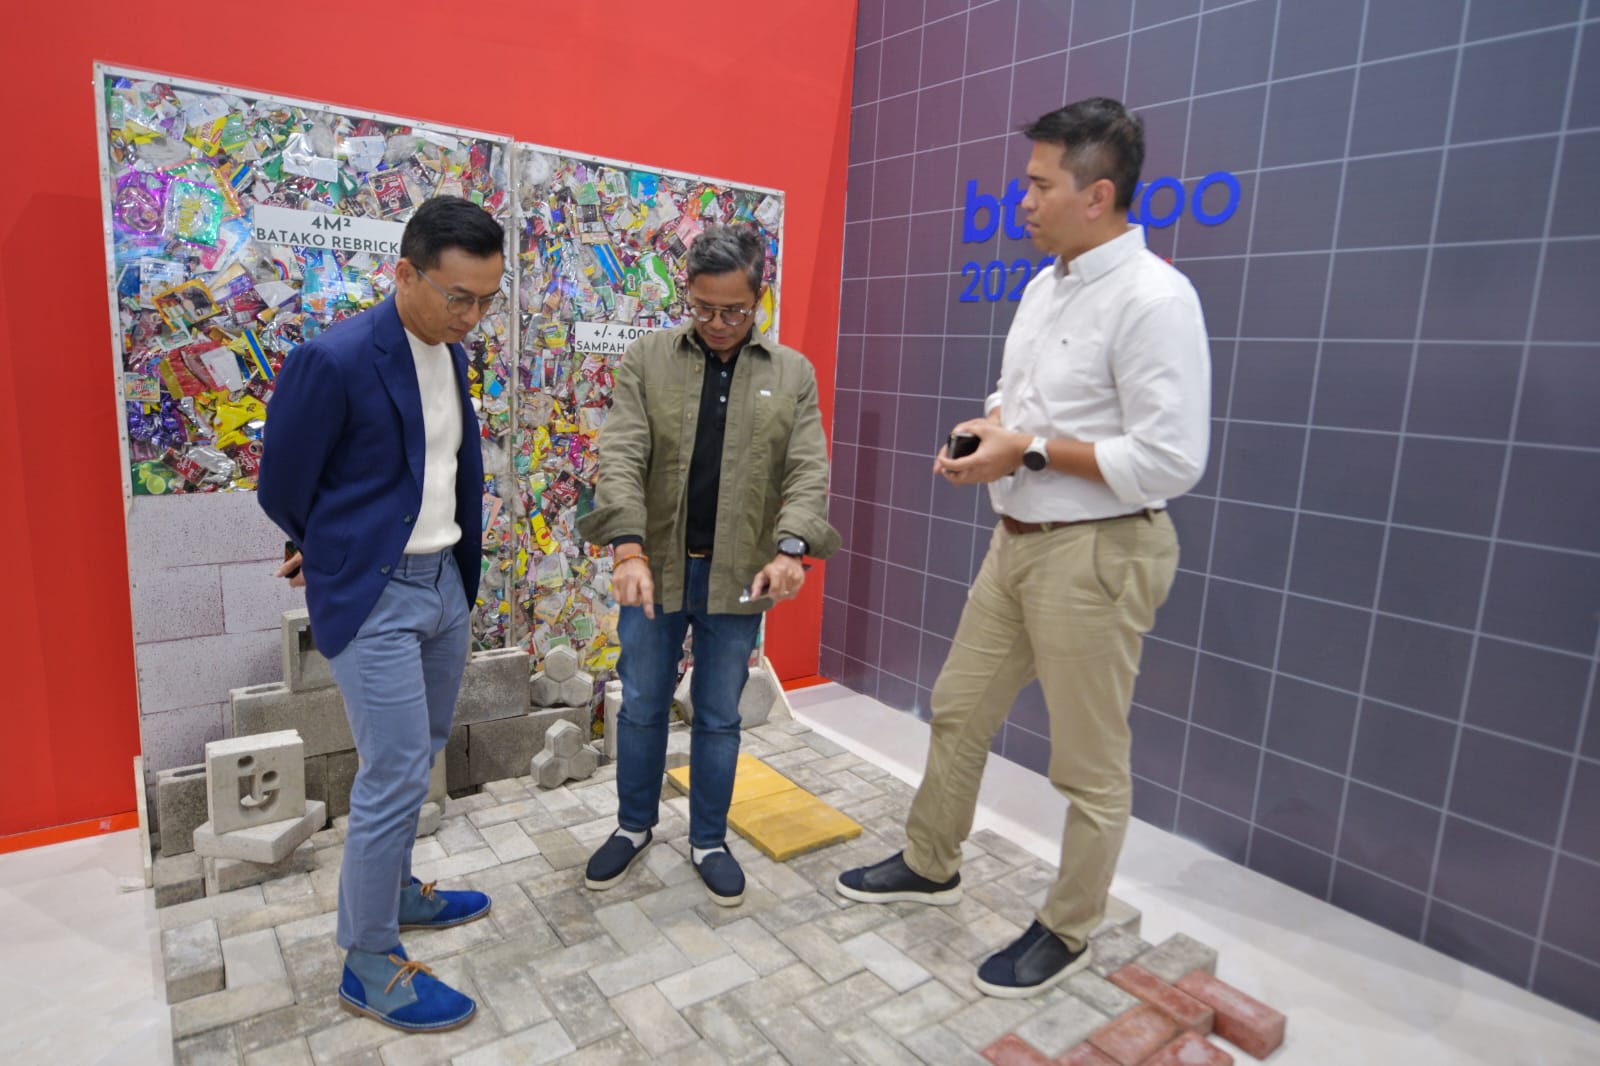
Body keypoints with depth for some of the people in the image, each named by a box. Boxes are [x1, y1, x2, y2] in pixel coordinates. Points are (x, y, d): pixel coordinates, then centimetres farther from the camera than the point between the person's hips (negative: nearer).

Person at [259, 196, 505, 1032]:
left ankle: (396, 891, 41)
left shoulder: (452, 356, 6)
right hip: (372, 596, -7)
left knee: (417, 760, 20)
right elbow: (281, 490, -7)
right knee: (395, 776, -1)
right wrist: (340, 549, 10)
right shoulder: (332, 361, -18)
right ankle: (370, 965, 18)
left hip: (445, 583, 8)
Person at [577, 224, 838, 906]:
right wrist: (629, 548, -23)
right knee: (642, 705, 14)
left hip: (739, 576, 0)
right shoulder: (646, 359, -1)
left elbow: (809, 471, -5)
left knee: (719, 716, 12)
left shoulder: (794, 374, 2)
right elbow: (621, 456, -10)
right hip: (655, 569, 1)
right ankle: (634, 826, 37)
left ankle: (709, 840, 32)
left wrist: (790, 548, -22)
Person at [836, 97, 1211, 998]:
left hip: (1096, 555, -9)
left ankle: (1069, 931, 30)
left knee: (1089, 762, 8)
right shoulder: (1045, 287, 11)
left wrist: (1030, 451, -18)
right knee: (959, 711, 18)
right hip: (1018, 540, 9)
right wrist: (984, 433, 0)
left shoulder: (1153, 298, -17)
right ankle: (931, 865, 39)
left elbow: (1172, 461, -22)